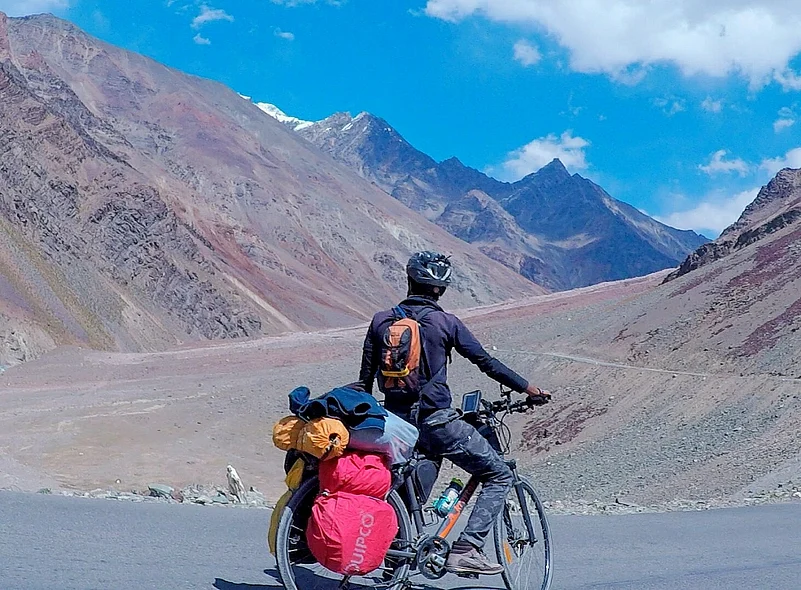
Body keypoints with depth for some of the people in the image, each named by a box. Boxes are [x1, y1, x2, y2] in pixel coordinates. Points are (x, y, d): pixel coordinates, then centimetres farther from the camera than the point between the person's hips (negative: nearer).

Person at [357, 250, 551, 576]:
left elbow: (365, 379, 9)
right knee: (499, 476, 6)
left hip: (397, 422, 6)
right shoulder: (445, 323, -6)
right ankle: (466, 550, -5)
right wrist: (527, 388, 8)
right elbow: (486, 362, -2)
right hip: (436, 421, -5)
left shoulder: (381, 321, 6)